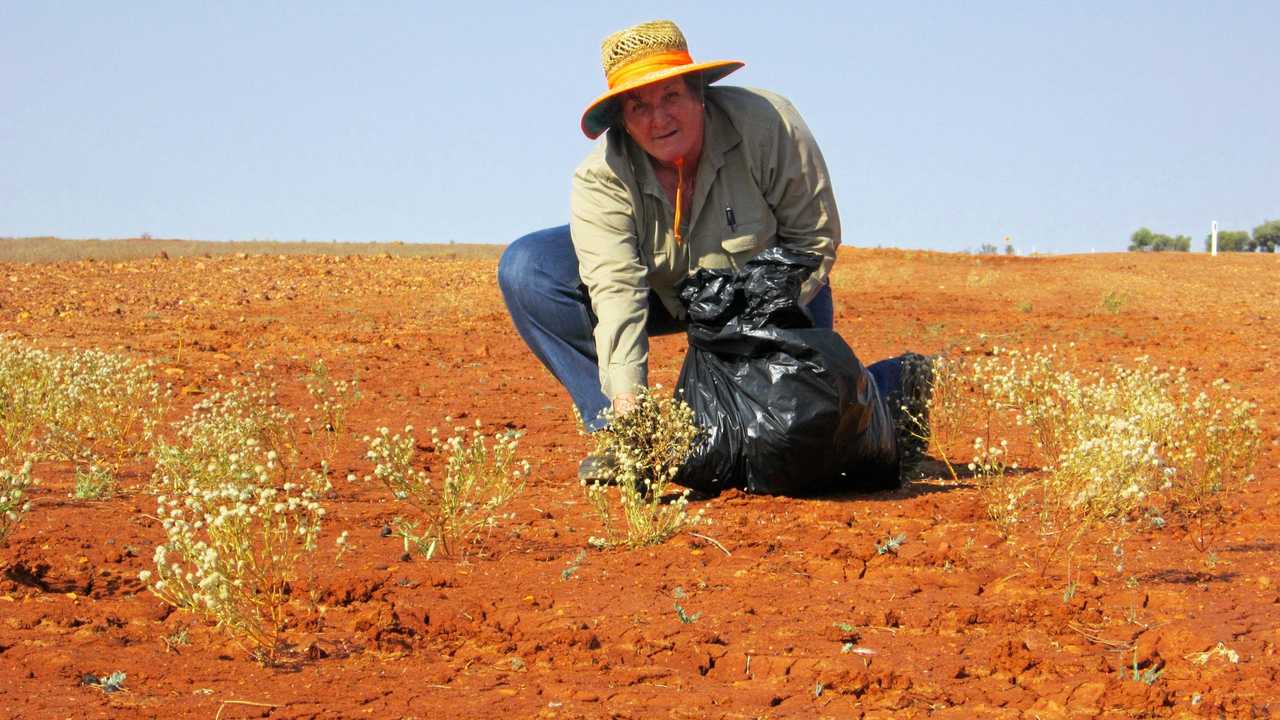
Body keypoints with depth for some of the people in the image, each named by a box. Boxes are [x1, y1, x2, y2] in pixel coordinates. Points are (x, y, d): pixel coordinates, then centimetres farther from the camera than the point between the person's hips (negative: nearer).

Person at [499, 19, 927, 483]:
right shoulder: (601, 180, -25)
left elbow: (816, 237, -18)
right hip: (666, 289, 2)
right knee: (527, 270, -20)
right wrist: (626, 396, -49)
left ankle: (895, 383, 17)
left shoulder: (767, 124, -28)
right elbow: (617, 289, -34)